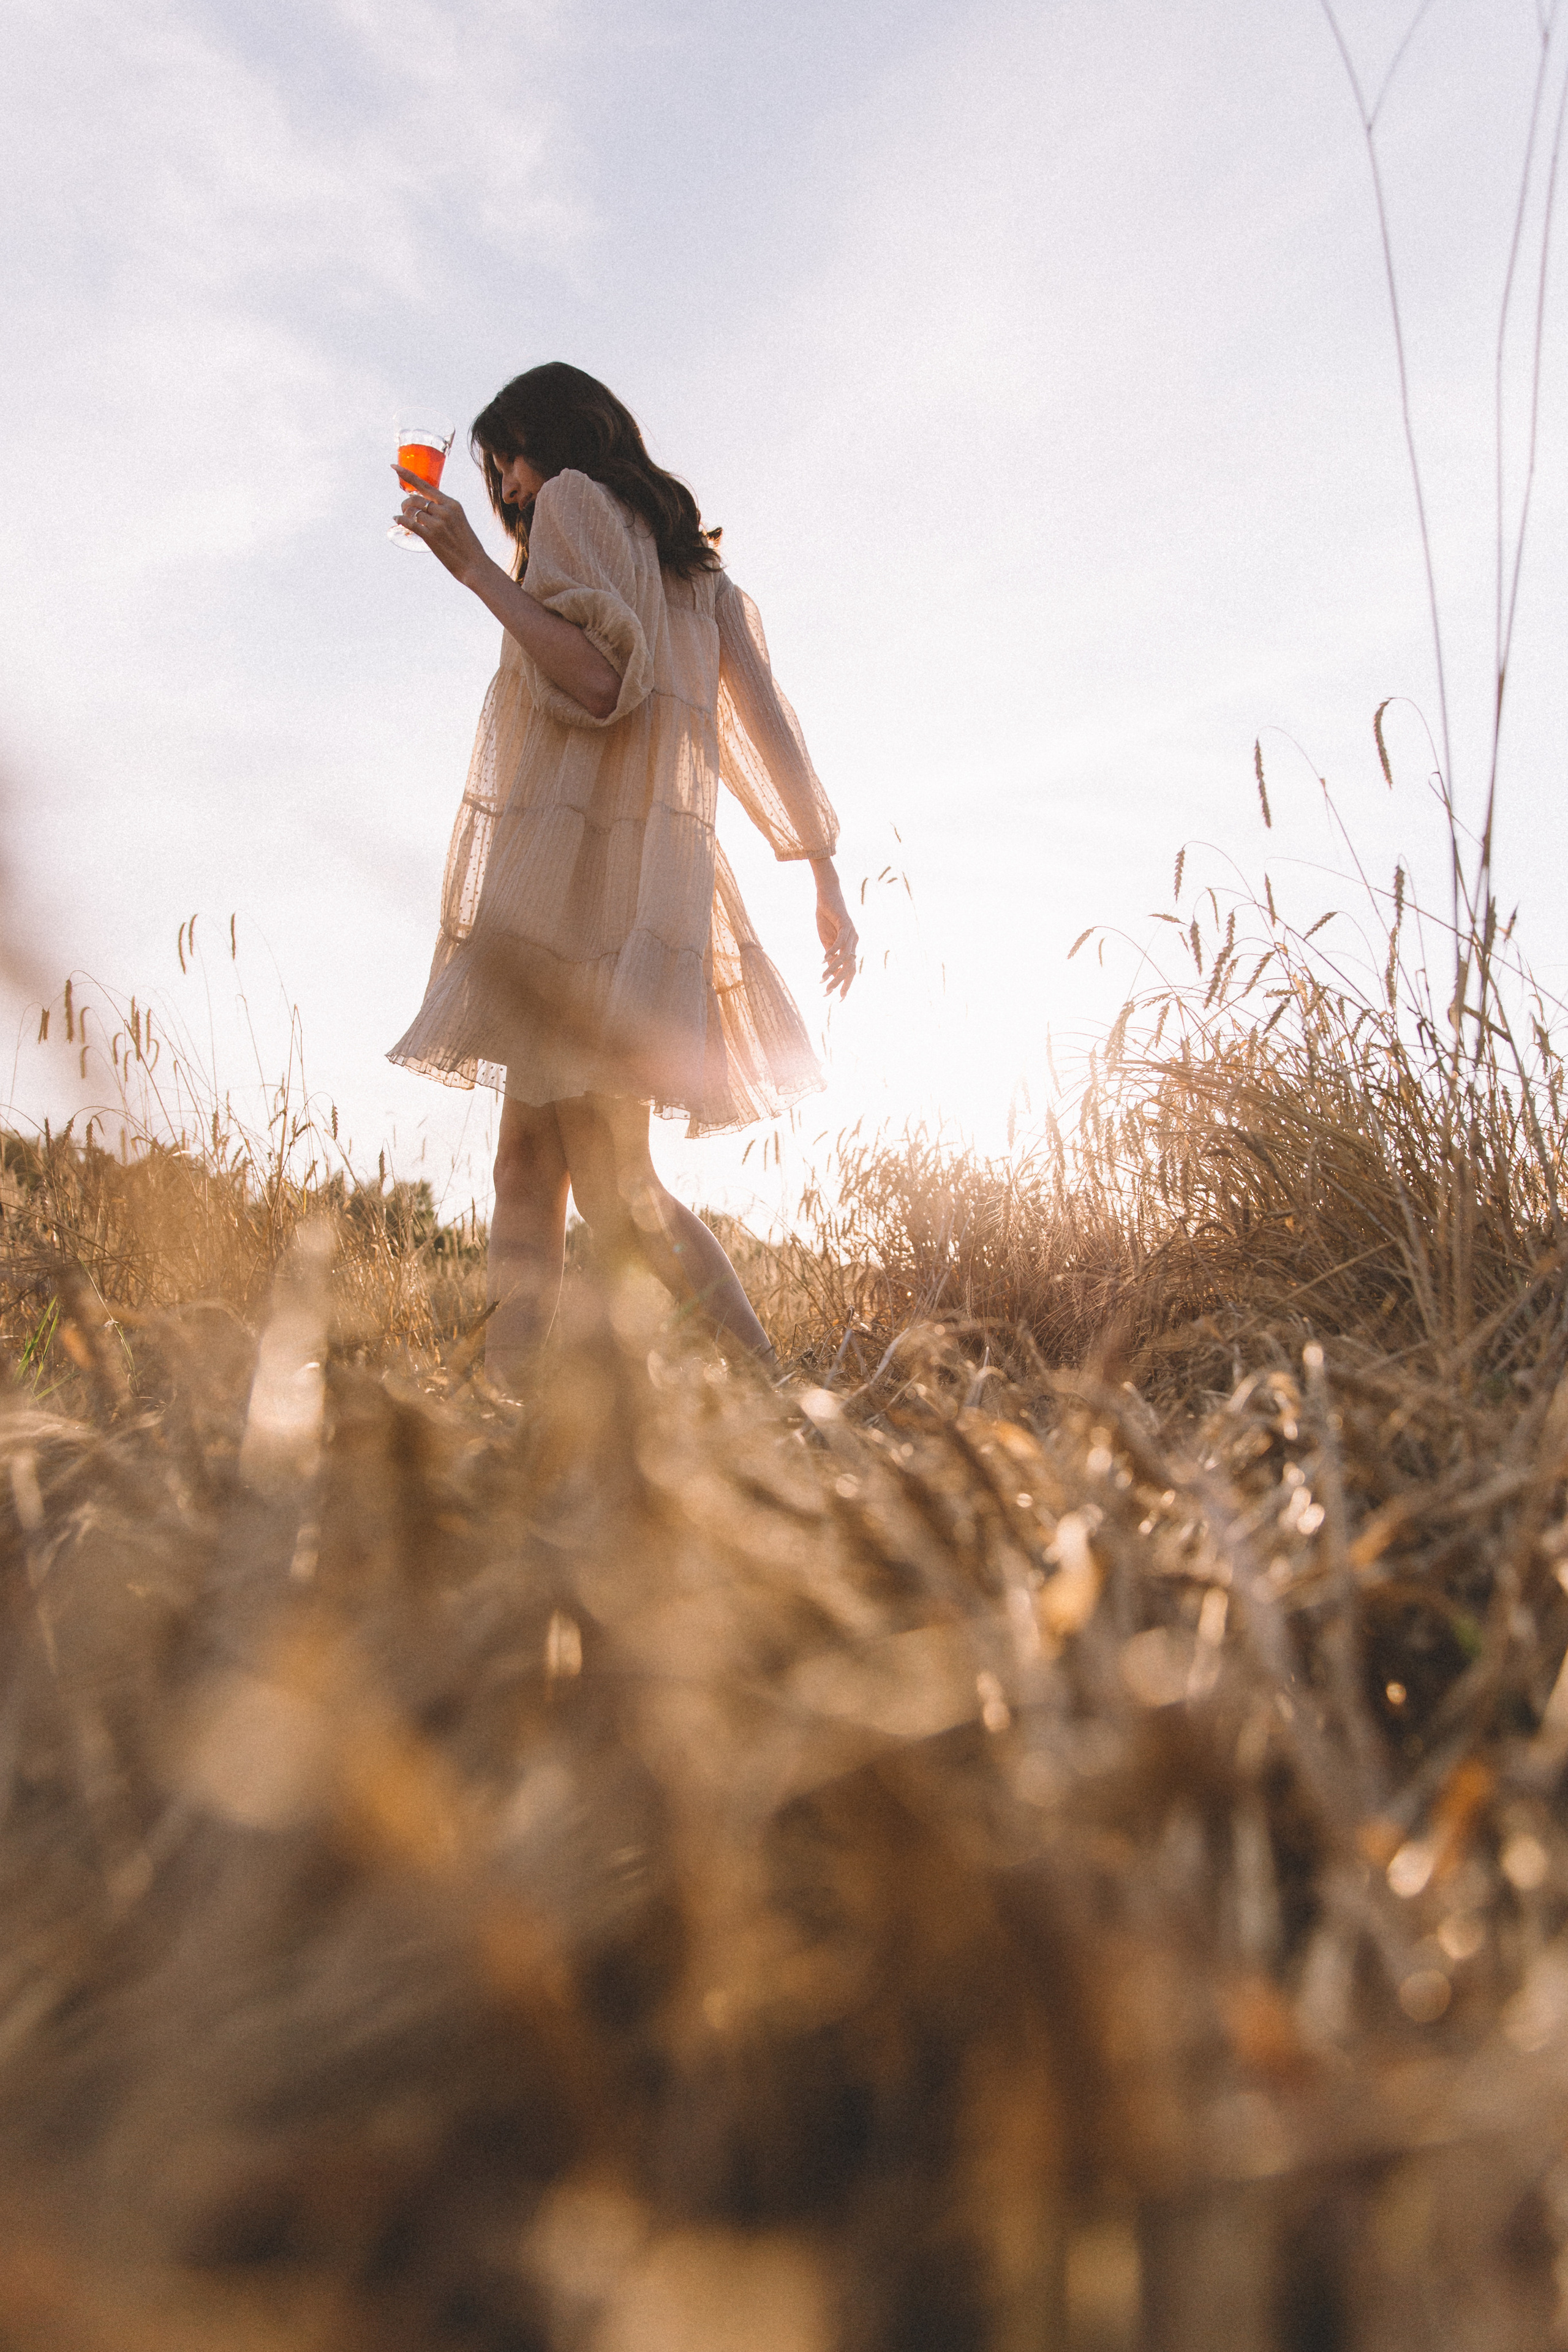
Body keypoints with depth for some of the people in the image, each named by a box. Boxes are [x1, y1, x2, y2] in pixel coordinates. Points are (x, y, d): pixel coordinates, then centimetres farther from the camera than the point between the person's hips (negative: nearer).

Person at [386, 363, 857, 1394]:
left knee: (616, 1191, -9)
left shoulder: (574, 500, 3)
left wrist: (473, 565, -8)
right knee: (527, 1162, 8)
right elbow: (771, 723, 18)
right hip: (657, 874, 9)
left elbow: (599, 681, -14)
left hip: (584, 869, -9)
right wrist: (827, 878, 16)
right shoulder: (693, 562, 26)